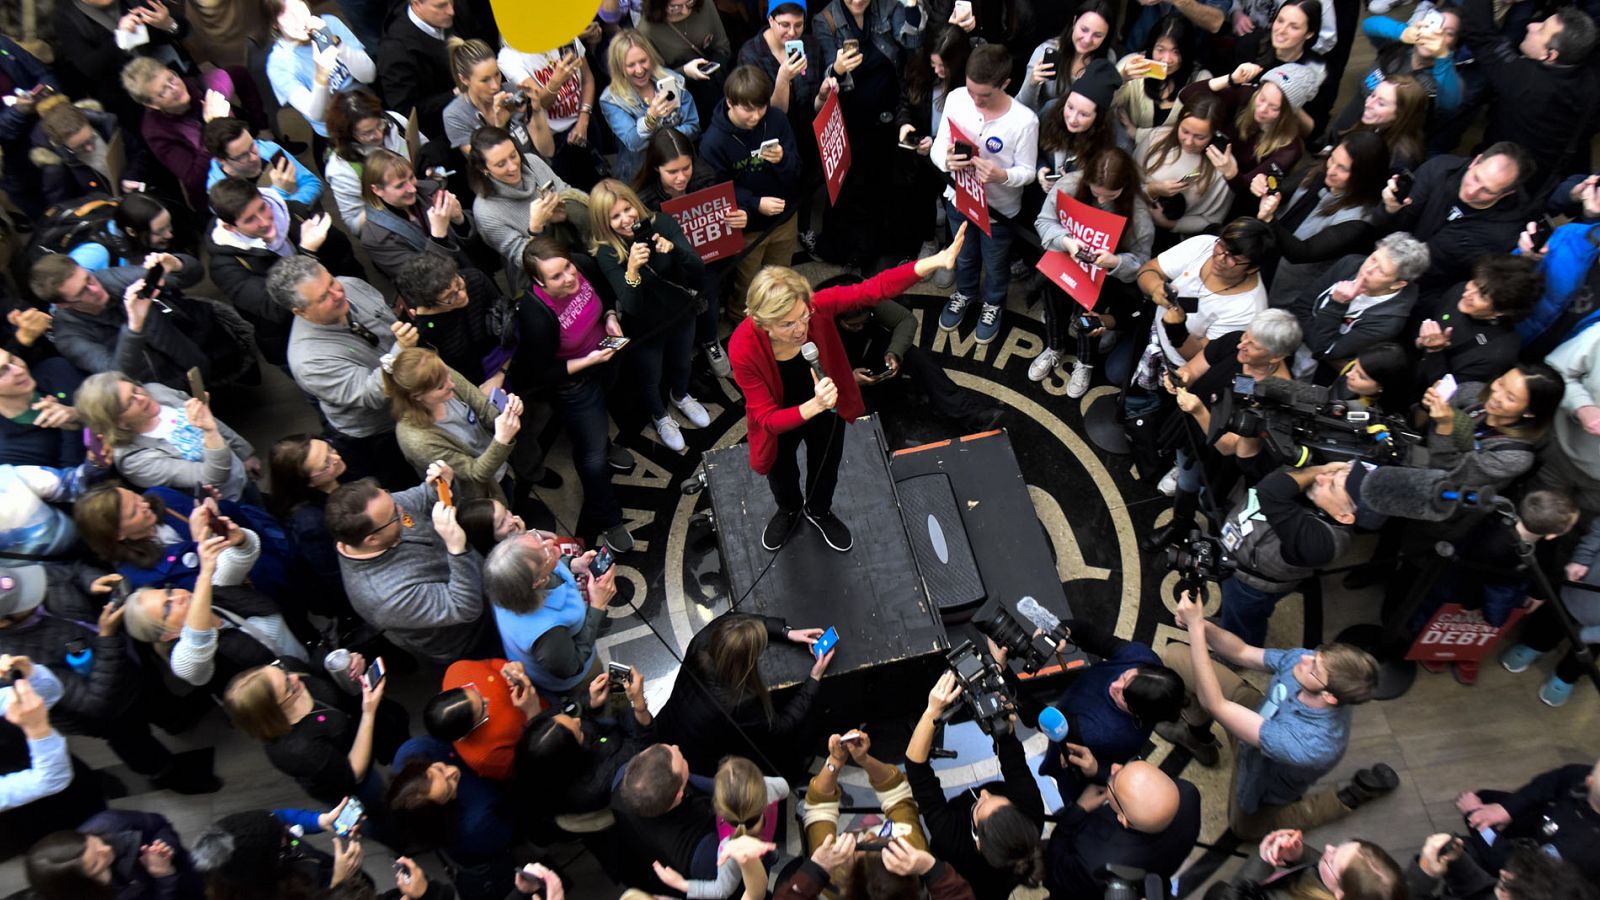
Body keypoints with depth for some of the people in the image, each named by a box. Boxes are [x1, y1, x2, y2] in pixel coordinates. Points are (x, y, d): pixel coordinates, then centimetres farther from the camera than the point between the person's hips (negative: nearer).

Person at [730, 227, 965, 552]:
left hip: (827, 409, 2)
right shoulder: (743, 349, -41)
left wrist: (934, 261, -50)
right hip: (782, 421, -2)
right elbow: (766, 417, -35)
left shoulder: (816, 306, -37)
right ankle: (789, 510, 70)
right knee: (781, 475, 31)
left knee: (826, 468, 32)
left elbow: (875, 289, -36)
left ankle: (819, 511, 68)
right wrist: (813, 406, -54)